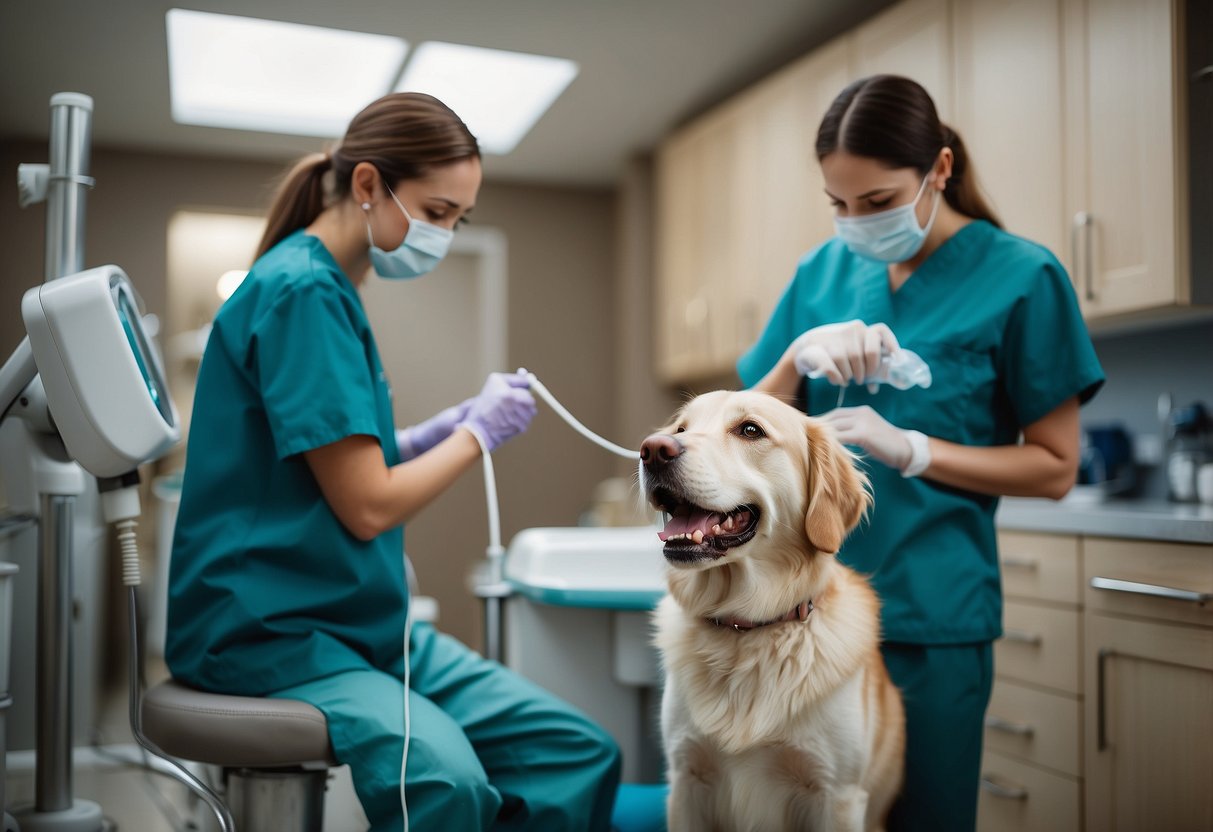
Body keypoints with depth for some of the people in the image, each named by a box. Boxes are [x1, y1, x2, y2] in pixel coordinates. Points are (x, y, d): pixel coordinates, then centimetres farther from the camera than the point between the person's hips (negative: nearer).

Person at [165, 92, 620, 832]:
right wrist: (478, 432, -2)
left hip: (367, 624, 9)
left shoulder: (330, 290, 14)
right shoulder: (300, 288, -14)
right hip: (270, 631, -9)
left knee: (582, 754, -2)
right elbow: (366, 507, -17)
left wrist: (447, 427, 5)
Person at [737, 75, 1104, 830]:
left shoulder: (1021, 277, -6)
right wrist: (799, 356, -13)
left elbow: (1054, 468, -3)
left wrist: (907, 448, -16)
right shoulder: (823, 271, 5)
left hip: (930, 614, -3)